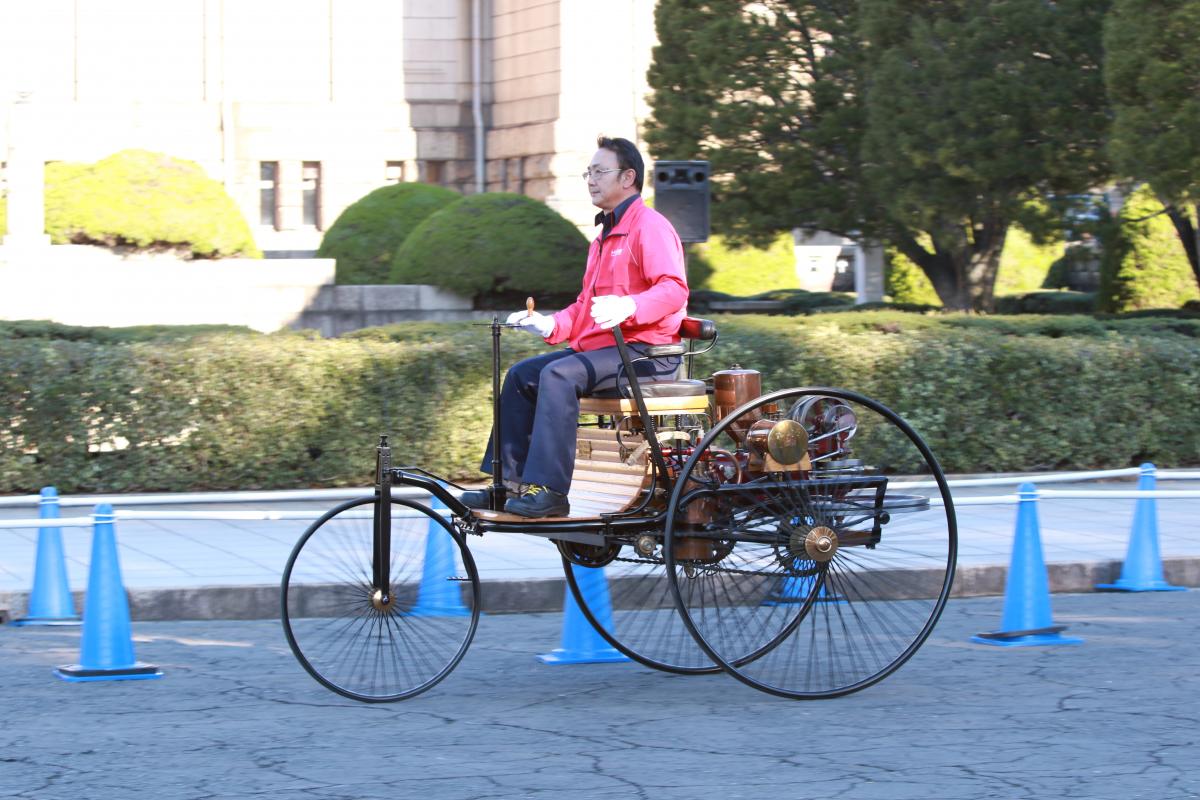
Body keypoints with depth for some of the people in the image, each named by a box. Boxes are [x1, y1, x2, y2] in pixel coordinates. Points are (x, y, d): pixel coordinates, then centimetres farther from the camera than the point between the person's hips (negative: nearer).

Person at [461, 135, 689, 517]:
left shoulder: (650, 226, -8)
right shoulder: (605, 235, 24)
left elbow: (674, 289, -23)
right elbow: (586, 302, 25)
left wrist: (629, 307, -40)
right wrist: (549, 325, 7)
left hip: (646, 353, -10)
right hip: (598, 346, 10)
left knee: (559, 375, -30)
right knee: (522, 375, 4)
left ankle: (548, 490, -33)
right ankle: (509, 480, 1)